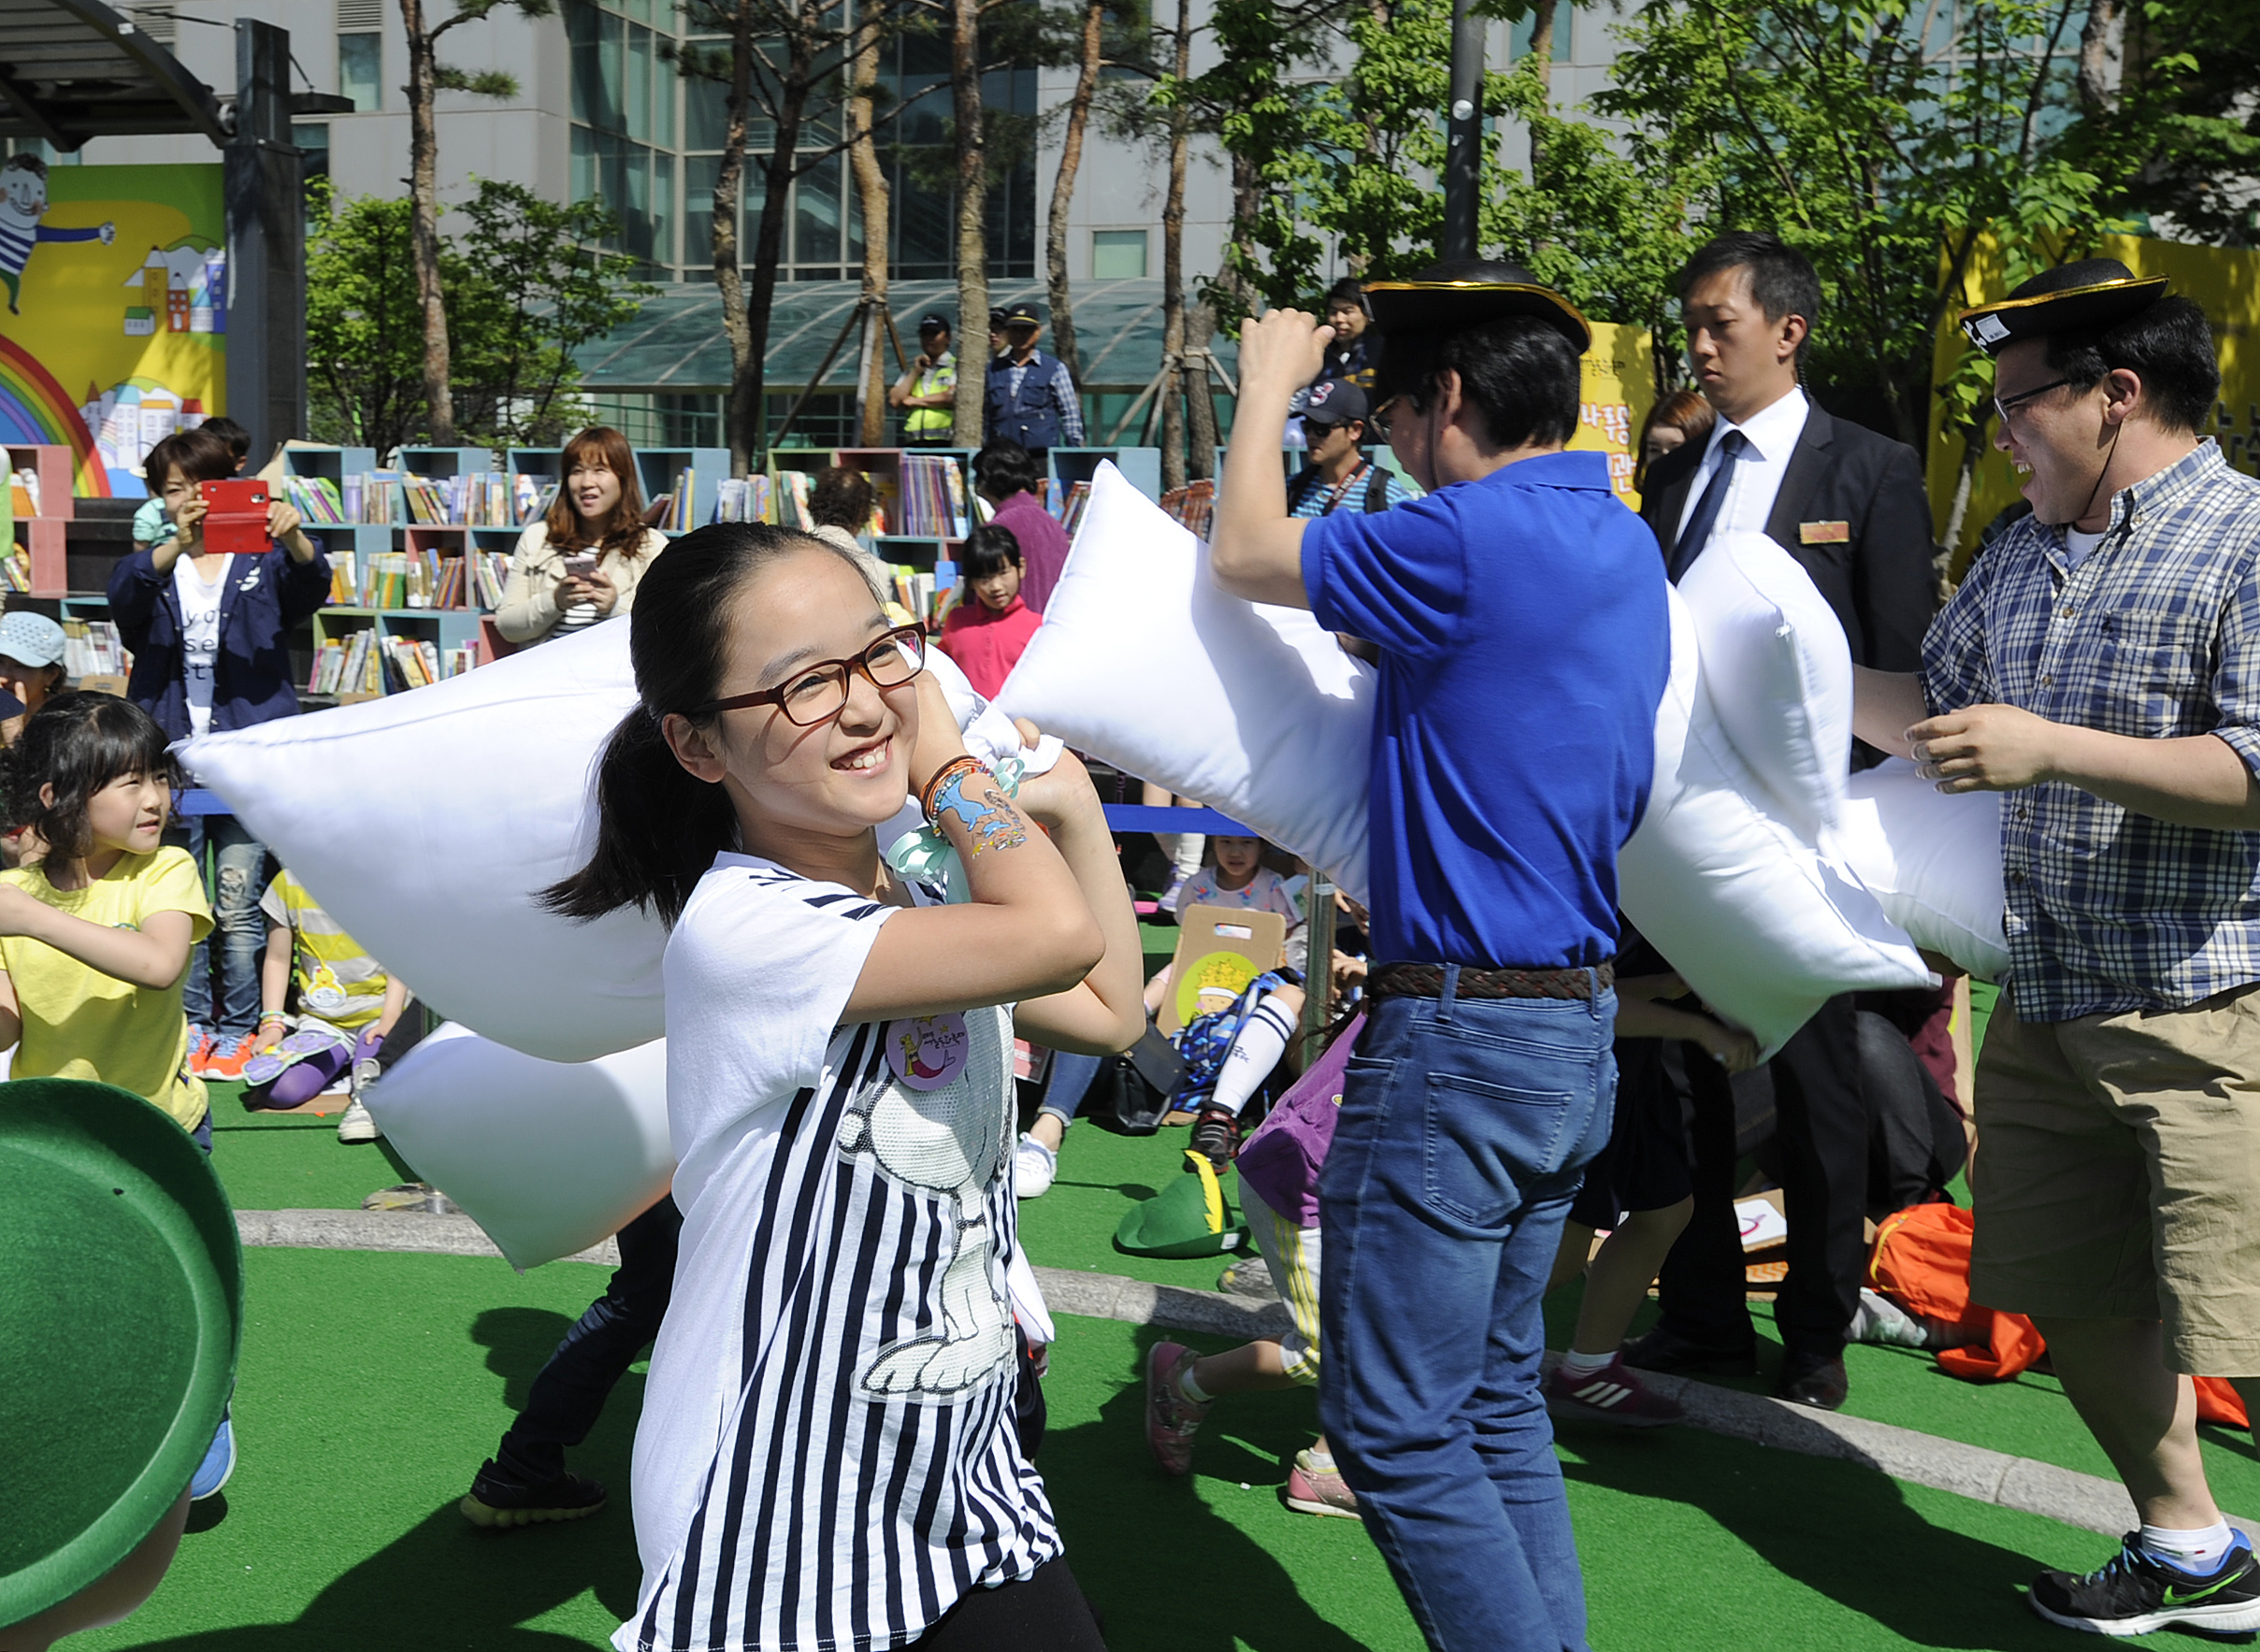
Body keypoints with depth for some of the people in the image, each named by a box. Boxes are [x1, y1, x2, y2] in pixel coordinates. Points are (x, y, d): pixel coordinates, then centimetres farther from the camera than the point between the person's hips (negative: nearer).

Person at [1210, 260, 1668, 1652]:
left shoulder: (1471, 542, -18)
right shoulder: (1626, 549, 11)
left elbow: (1245, 554, -5)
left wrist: (1269, 381, 10)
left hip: (1461, 1039, -9)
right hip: (1579, 1026, 9)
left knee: (1397, 1428, -1)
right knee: (1499, 1401, 18)